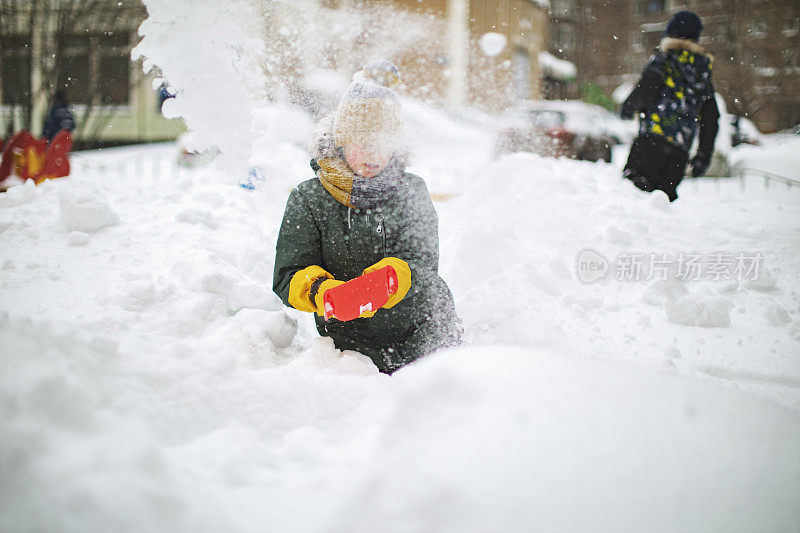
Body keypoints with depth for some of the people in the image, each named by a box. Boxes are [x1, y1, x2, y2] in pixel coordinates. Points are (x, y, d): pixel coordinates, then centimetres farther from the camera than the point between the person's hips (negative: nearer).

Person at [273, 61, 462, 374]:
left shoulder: (412, 192, 4)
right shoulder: (308, 200, 0)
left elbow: (424, 264, -10)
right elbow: (288, 280, -7)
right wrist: (321, 291, -31)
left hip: (425, 335, 1)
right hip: (350, 343, -1)